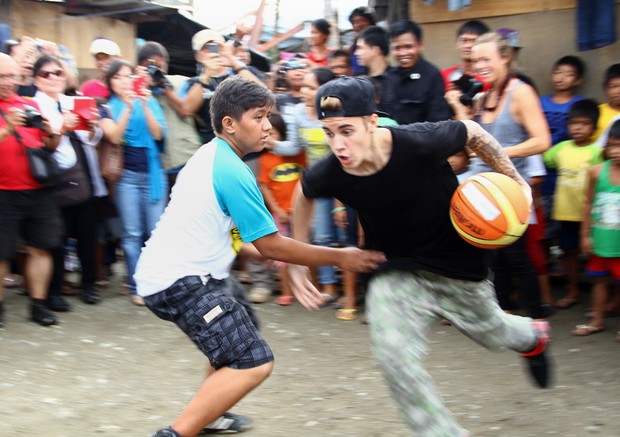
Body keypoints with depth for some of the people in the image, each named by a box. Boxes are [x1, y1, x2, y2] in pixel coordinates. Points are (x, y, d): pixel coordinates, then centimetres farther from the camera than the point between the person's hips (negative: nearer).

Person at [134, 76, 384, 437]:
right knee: (254, 362, -15)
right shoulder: (234, 172, -18)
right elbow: (271, 245, -14)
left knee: (244, 323, 31)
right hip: (179, 282, -11)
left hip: (177, 270, 11)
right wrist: (339, 258, -5)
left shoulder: (210, 156, 12)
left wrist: (281, 263, 16)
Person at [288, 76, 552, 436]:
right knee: (394, 355, -18)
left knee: (489, 333, 23)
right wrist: (299, 261, 4)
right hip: (398, 268, 1)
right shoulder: (329, 175, -25)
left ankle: (530, 337, 62)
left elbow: (472, 132, -12)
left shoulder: (420, 143, -34)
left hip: (459, 260, -1)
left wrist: (514, 181, -11)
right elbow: (304, 194, 1)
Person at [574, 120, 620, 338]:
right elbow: (588, 204, 6)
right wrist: (586, 234, 7)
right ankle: (597, 320, 28)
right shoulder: (597, 171, -4)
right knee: (600, 279, 15)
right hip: (601, 239, 3)